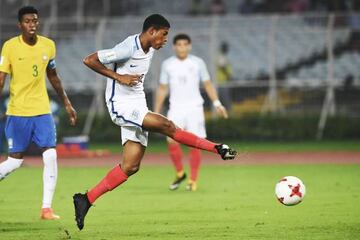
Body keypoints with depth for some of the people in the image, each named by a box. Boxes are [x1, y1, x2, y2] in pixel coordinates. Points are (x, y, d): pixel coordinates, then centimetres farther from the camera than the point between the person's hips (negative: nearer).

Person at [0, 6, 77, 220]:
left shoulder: (48, 45, 4)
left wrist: (67, 103, 19)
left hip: (42, 110, 3)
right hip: (18, 112, -3)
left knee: (50, 155, -9)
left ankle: (47, 208, -3)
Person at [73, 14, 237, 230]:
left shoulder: (149, 50, 9)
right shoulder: (128, 48, -18)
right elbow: (89, 60, -17)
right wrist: (119, 77, -20)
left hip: (137, 107, 9)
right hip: (121, 106, -9)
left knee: (131, 166, 2)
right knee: (167, 126, -23)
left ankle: (86, 200, 7)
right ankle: (218, 149, -17)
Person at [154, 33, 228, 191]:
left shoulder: (197, 63, 4)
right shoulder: (167, 64, 6)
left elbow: (207, 84, 7)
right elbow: (162, 89, 11)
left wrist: (216, 103, -4)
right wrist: (156, 112, 7)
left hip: (194, 108, -1)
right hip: (176, 109, 1)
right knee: (172, 141, -15)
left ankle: (193, 181, 5)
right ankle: (179, 173, 7)